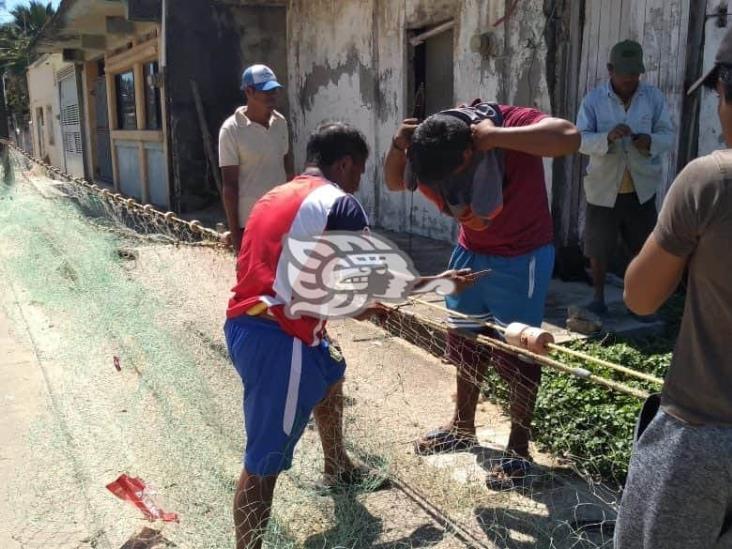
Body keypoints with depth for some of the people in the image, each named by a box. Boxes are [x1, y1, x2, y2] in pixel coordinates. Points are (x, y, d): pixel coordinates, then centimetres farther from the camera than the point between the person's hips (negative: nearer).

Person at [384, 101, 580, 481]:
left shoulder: (513, 124, -29)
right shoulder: (432, 144, -14)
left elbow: (570, 138, -44)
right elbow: (394, 182, -4)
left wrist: (496, 137, -43)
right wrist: (398, 146, -24)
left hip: (522, 259, -6)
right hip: (471, 253, 6)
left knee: (516, 355, 2)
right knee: (465, 344, 17)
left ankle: (518, 449, 19)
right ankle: (462, 428, 37)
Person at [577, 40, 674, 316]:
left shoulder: (654, 96, -1)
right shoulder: (593, 99, -6)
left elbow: (668, 135, -2)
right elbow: (580, 140, -13)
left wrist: (651, 142, -25)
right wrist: (607, 137, -32)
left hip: (641, 188, 2)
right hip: (603, 188, -1)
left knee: (643, 247, 11)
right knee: (598, 248, 9)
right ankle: (598, 296, 28)